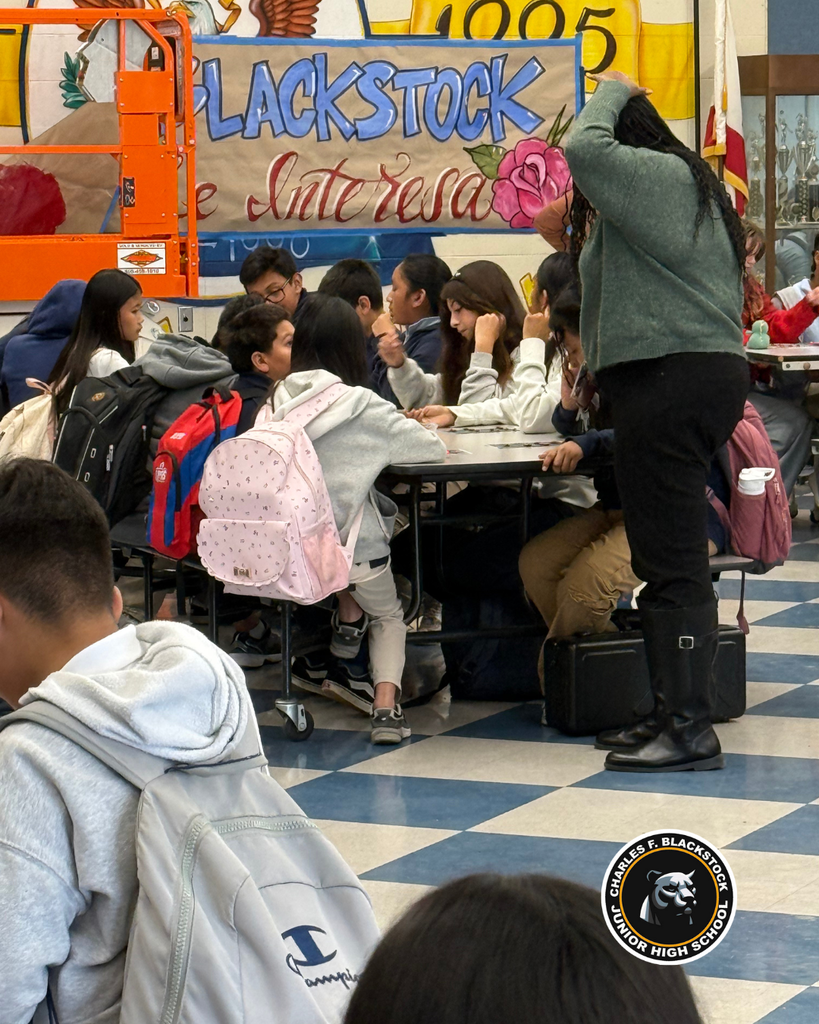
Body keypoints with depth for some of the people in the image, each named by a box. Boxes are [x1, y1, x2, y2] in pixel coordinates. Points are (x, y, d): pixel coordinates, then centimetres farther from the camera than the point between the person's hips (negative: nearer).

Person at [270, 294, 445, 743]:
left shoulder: (280, 400, -3)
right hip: (348, 544, -3)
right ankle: (385, 703, 2)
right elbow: (434, 448, -6)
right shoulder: (362, 408, -13)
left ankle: (348, 620, 24)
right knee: (389, 616, 23)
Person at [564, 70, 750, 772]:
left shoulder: (654, 175, -6)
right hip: (711, 374, 11)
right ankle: (675, 711, 18)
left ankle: (689, 728, -14)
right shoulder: (690, 182, 23)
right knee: (670, 558, 14)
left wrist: (611, 94, -4)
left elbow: (584, 148, -21)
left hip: (670, 379, -11)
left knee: (672, 562, -12)